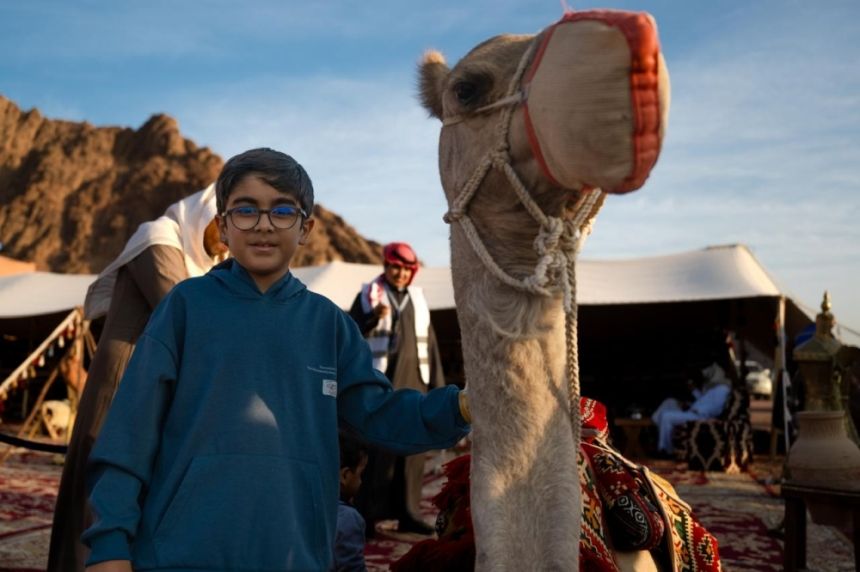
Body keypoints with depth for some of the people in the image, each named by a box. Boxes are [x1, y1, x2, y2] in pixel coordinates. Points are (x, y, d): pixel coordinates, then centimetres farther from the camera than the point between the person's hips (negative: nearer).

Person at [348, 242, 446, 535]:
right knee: (382, 448, -8)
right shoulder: (369, 295, 3)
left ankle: (407, 513, 13)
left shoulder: (417, 298, 14)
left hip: (414, 382, 5)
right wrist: (374, 318, -22)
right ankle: (369, 513, 0)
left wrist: (437, 384, 10)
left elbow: (429, 343, 14)